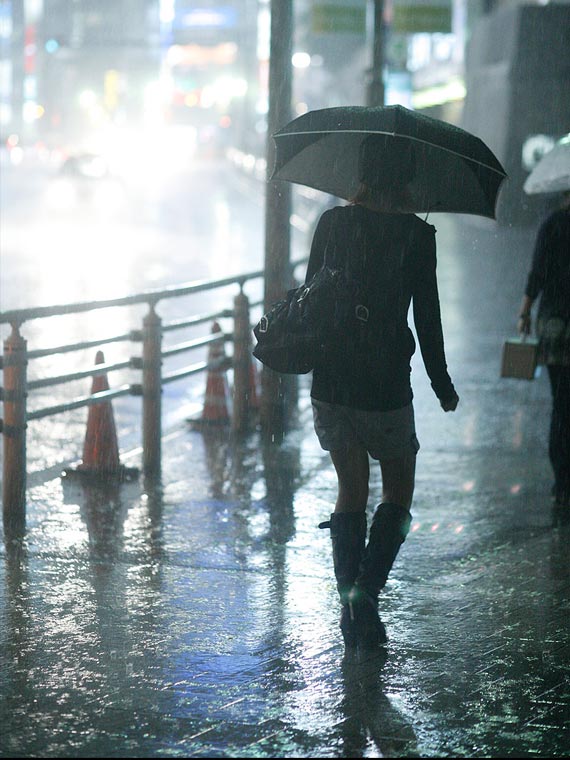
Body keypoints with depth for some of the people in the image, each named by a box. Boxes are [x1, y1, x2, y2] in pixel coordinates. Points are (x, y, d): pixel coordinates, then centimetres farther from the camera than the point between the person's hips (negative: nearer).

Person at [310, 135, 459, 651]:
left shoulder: (332, 222, 1)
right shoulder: (416, 234, -9)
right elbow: (427, 315, -6)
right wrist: (442, 384, 5)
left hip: (330, 381, 4)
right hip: (386, 386, -4)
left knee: (351, 492, 14)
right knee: (398, 493, 13)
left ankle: (352, 608, 11)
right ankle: (367, 590, -5)